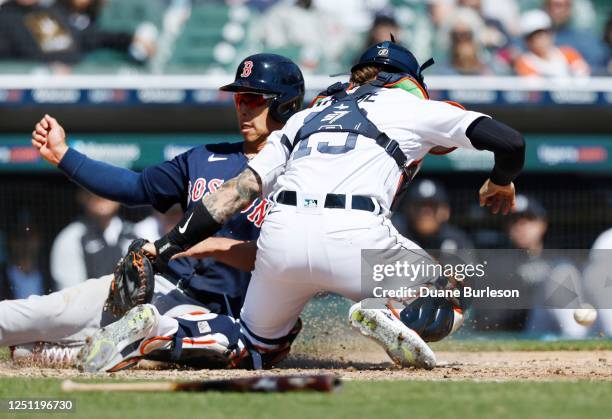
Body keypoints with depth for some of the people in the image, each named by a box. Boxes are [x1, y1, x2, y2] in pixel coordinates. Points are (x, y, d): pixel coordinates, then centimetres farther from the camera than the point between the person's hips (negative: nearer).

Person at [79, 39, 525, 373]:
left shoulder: (307, 117, 31)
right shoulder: (413, 107, 21)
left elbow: (239, 188, 19)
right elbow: (509, 140, 13)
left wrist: (166, 249, 15)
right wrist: (501, 180, 36)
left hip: (280, 237, 4)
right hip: (355, 237, -4)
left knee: (253, 344, 25)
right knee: (446, 306, 20)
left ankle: (154, 330, -2)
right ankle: (393, 316, -16)